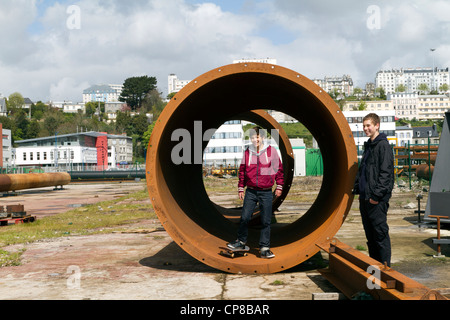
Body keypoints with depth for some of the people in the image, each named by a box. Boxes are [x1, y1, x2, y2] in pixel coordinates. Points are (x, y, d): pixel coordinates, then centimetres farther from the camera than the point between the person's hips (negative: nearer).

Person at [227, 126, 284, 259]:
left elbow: (279, 168, 5)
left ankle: (264, 248, 8)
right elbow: (242, 171, 13)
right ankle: (241, 242, 20)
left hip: (266, 192, -2)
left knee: (266, 221, 1)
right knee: (244, 218, 0)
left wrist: (279, 186, 2)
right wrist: (241, 188, 11)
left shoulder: (271, 151, -1)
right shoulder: (247, 152, 5)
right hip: (250, 192, 2)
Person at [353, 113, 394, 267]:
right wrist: (357, 188, 15)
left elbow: (386, 172, -16)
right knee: (369, 232, 13)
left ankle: (385, 265, 4)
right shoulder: (368, 146, 18)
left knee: (380, 231, -4)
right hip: (365, 197, 9)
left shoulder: (383, 145, -9)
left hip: (377, 199, -9)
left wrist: (377, 195, -19)